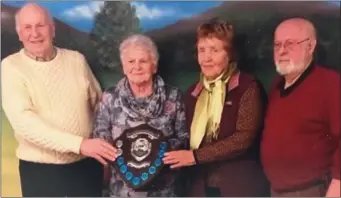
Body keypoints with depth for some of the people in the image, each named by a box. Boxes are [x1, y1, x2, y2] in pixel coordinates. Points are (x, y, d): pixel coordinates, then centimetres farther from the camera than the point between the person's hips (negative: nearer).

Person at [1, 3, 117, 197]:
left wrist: (105, 151, 2)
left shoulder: (76, 60, 2)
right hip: (40, 171, -2)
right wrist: (79, 143, -27)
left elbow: (99, 104, 11)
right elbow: (23, 120, -19)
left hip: (87, 165, 3)